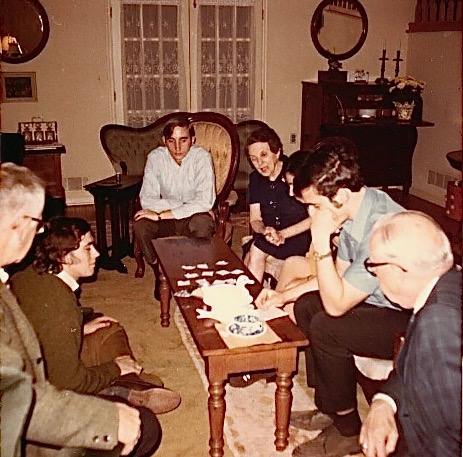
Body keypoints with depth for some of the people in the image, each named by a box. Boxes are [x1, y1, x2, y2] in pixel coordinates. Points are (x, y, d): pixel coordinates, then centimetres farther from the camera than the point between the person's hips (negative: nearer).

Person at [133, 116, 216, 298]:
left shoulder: (202, 157, -17)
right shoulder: (155, 157, -10)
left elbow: (205, 202, -28)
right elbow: (147, 200, -14)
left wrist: (161, 214, -29)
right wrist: (183, 206, -25)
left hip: (193, 217, -2)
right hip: (166, 220, 2)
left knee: (203, 223, -35)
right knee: (140, 224, -26)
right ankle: (160, 273, -2)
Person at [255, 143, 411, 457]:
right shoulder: (353, 209, -5)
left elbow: (336, 304, -28)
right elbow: (340, 272, 10)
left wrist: (321, 242, -29)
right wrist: (285, 296, 5)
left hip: (413, 321, -9)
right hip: (383, 302, 9)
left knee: (326, 327, -24)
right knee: (306, 306, 6)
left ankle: (348, 431, 0)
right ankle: (328, 409, 17)